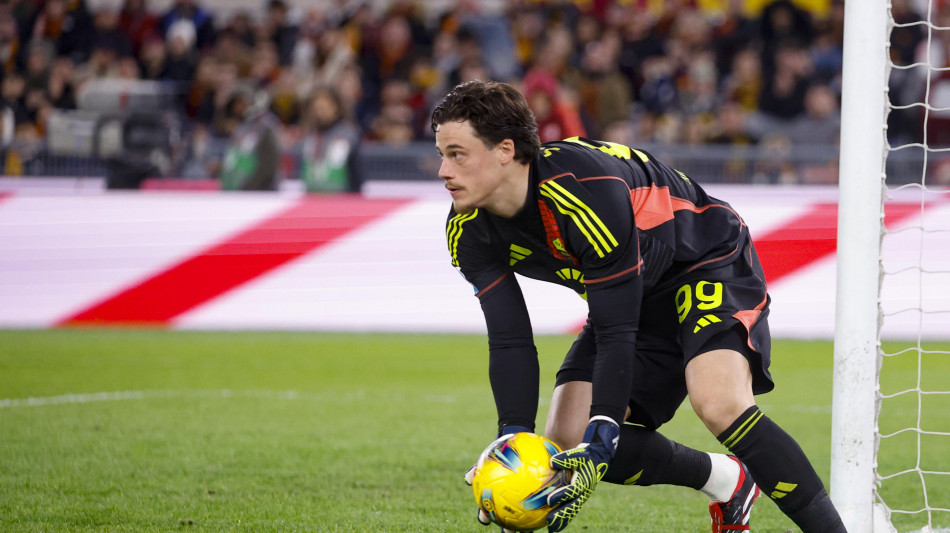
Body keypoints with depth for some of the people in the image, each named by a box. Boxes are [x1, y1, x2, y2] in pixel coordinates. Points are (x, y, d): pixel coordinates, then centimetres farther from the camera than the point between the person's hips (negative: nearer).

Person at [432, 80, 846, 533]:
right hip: (633, 300, 8)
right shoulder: (469, 231, -15)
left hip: (709, 263, -8)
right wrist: (512, 441, -26)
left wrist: (600, 443, -39)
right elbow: (509, 341, -12)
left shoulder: (587, 191, -36)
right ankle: (727, 483, 12)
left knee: (718, 403, -34)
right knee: (568, 440, -6)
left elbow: (616, 332, -33)